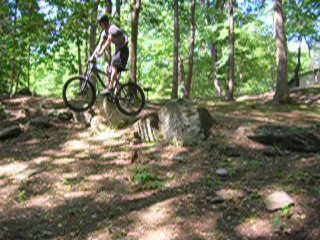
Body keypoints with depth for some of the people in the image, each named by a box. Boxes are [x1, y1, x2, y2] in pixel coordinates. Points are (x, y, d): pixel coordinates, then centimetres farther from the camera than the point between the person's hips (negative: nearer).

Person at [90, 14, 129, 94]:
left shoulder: (113, 28, -21)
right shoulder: (104, 32, 7)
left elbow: (108, 41, -33)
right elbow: (100, 44, 3)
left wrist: (101, 52, -41)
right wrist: (93, 56, -7)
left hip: (123, 50, -9)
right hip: (118, 50, 9)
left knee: (114, 66, -22)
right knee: (115, 70, 3)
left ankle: (110, 87, -26)